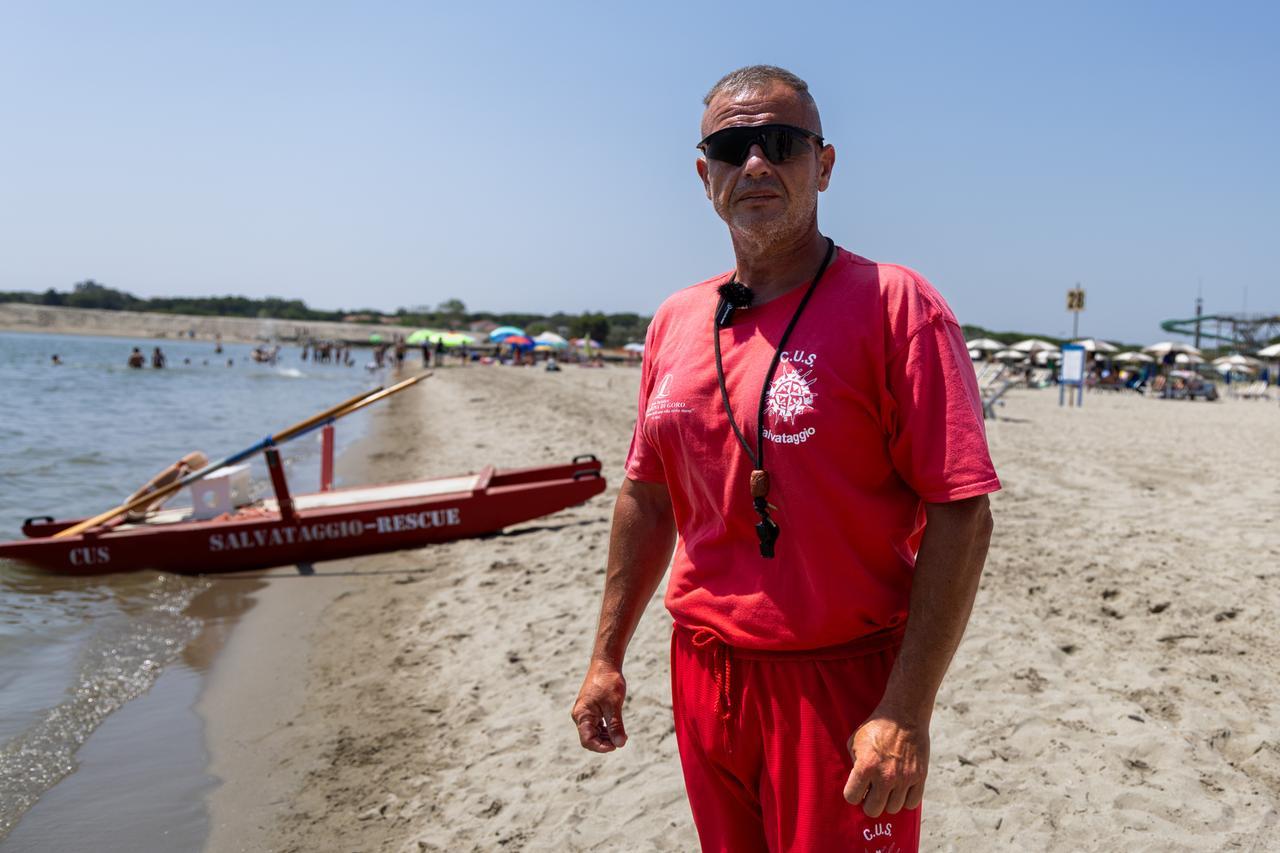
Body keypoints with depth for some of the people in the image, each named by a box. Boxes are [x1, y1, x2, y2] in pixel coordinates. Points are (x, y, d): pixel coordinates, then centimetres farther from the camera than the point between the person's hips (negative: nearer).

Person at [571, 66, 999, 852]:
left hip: (840, 685, -5)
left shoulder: (893, 305, -12)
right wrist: (607, 656, 12)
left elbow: (962, 516, -16)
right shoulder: (676, 321, 6)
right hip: (702, 676, 6)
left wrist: (907, 713, -21)